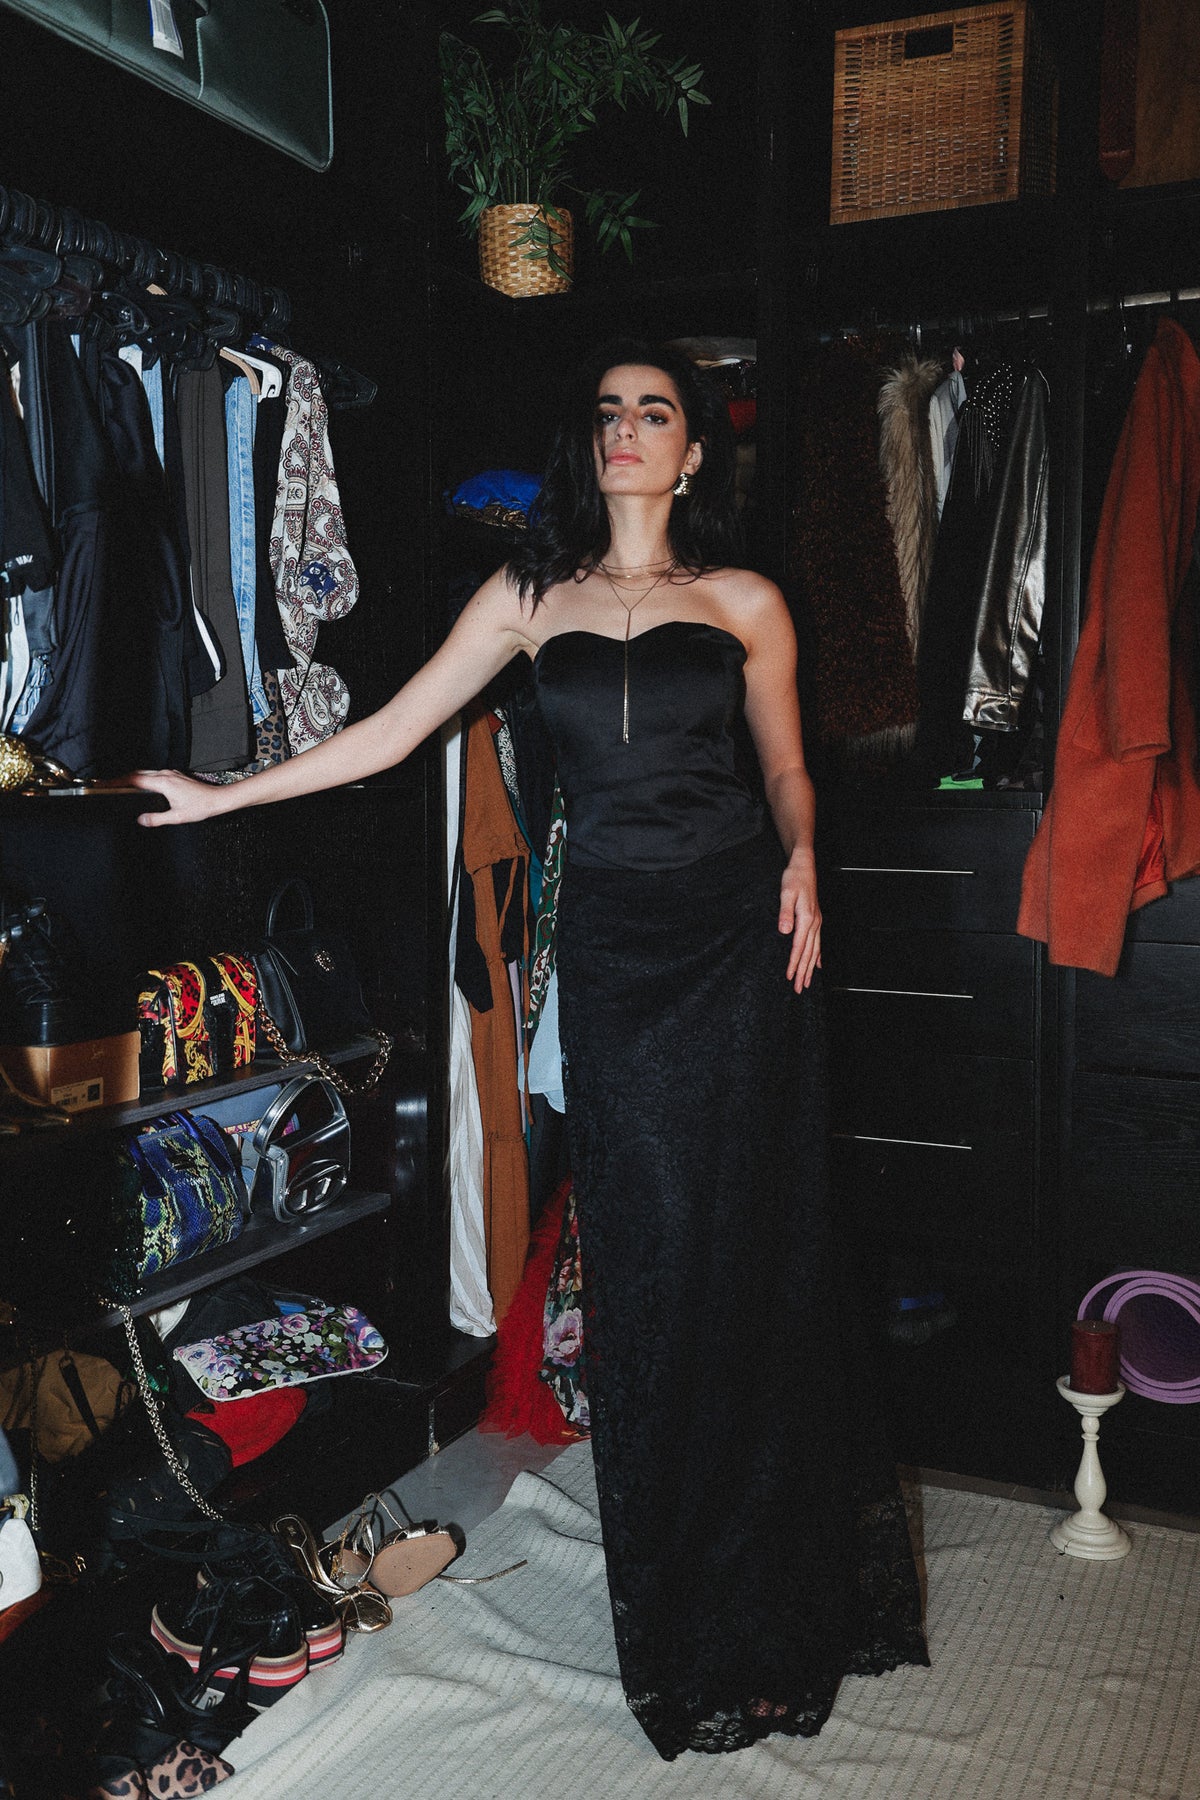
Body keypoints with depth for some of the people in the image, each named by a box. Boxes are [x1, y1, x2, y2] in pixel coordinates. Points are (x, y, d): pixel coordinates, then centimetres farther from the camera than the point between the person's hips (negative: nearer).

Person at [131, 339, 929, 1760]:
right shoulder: (530, 597, 9)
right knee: (640, 1245, 4)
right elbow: (388, 733, 9)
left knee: (748, 1240, 3)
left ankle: (778, 1579, 23)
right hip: (610, 938, 1)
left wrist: (799, 861, -5)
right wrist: (219, 797, 8)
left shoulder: (746, 606, 7)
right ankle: (681, 1608, 21)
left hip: (736, 931, -1)